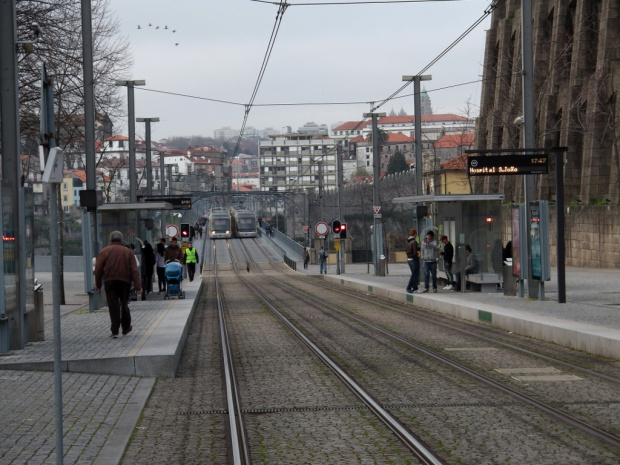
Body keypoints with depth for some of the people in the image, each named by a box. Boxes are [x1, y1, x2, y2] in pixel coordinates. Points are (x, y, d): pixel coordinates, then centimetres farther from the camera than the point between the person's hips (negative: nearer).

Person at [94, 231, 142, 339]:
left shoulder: (105, 252, 1)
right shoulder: (128, 252, 4)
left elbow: (98, 269, -1)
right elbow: (134, 271, -1)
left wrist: (98, 284, 9)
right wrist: (138, 286, -2)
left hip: (110, 282, -2)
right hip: (125, 281, 2)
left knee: (113, 306, -4)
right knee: (124, 305, 16)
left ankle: (114, 331, -10)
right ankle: (126, 328, 26)